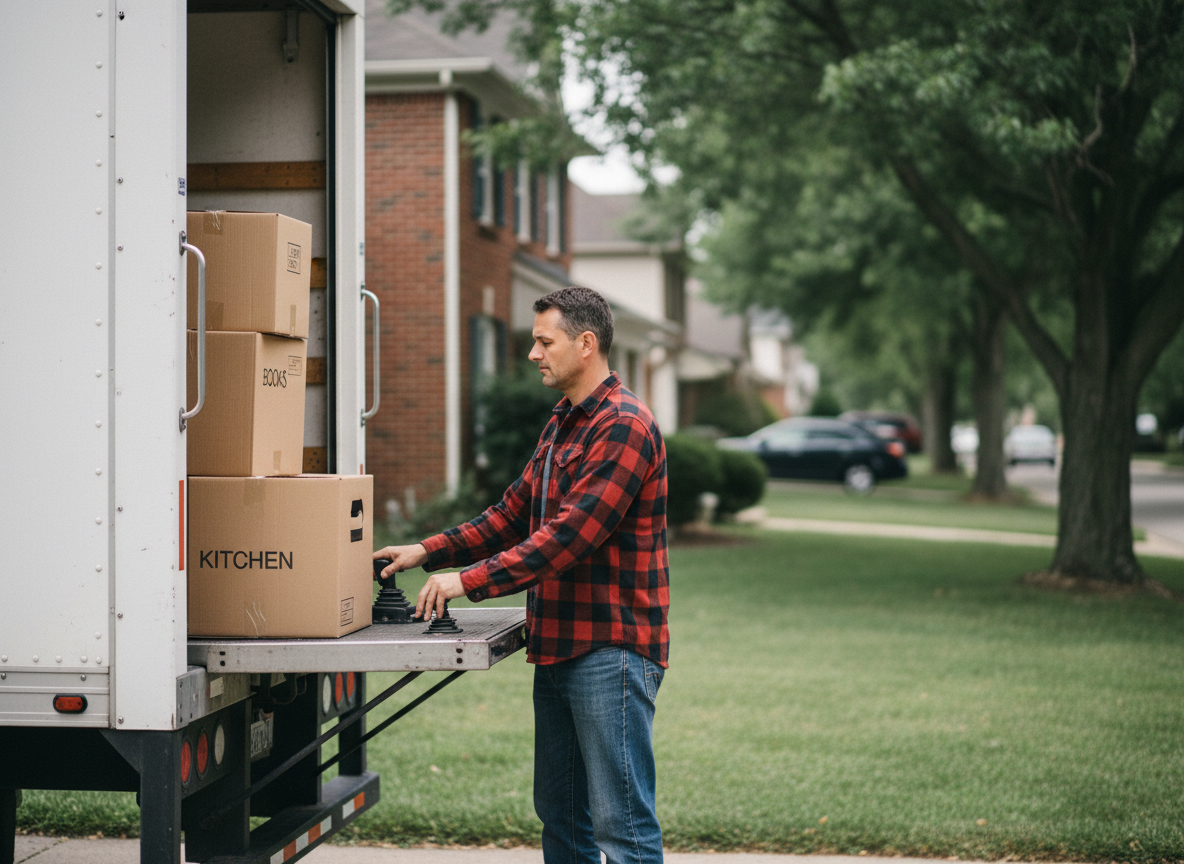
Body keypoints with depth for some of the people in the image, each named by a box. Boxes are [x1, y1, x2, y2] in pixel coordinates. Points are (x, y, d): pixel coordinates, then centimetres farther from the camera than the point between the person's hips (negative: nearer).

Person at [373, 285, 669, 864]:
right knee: (560, 816, 15)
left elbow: (569, 535, -22)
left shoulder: (624, 426, -15)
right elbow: (514, 514, 20)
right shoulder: (561, 424, 19)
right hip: (558, 645, 10)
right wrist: (430, 552, 9)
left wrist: (469, 580, -20)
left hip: (610, 649, -10)